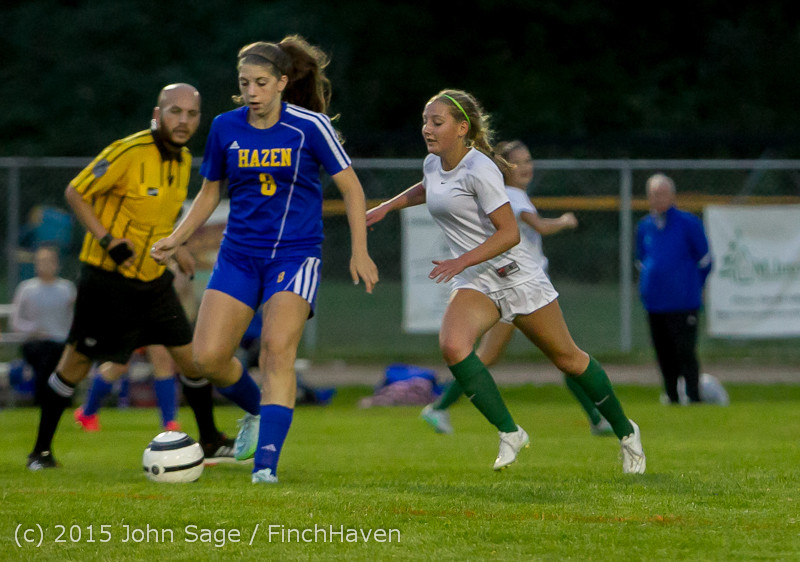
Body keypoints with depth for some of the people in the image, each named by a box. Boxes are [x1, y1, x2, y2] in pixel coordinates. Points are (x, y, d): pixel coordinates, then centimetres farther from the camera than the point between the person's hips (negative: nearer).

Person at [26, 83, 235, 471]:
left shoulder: (184, 159, 5)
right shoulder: (129, 153, -20)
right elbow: (75, 194, -14)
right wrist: (108, 240, -21)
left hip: (153, 279, 7)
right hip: (106, 277, -7)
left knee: (191, 357, 5)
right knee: (76, 361, -1)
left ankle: (210, 442, 22)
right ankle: (41, 450, 12)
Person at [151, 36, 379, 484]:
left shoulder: (309, 126, -7)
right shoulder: (225, 128, 4)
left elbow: (351, 187, -2)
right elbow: (210, 192, 17)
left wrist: (360, 252, -8)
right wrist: (177, 239, 5)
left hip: (295, 256, -4)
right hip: (239, 256, 4)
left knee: (278, 348, -23)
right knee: (209, 356, -9)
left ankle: (266, 464, -25)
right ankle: (259, 409, 23)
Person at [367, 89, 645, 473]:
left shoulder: (479, 170, -21)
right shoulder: (433, 164, 3)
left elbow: (509, 233, -23)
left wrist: (462, 261, -31)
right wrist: (387, 206, 19)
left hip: (515, 276, -6)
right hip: (474, 284, 6)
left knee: (567, 358, 10)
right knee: (452, 345, -25)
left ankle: (624, 431, 32)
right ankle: (509, 433, -13)